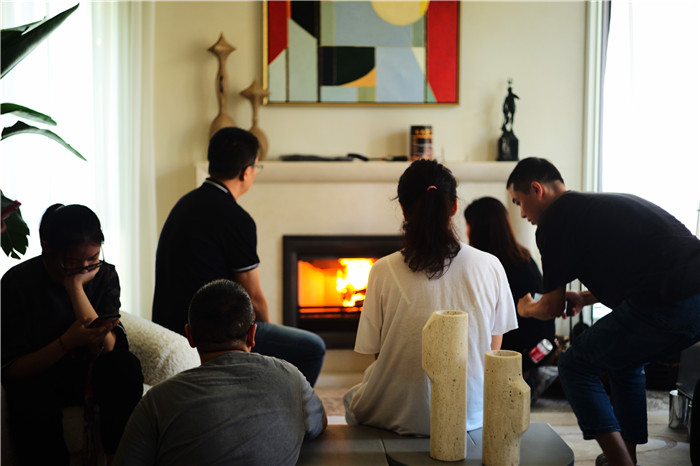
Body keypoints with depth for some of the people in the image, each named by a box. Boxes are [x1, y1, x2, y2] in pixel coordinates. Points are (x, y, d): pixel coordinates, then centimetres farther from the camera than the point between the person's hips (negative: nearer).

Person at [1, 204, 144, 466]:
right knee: (33, 405, -36)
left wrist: (76, 287, -22)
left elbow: (107, 347, -17)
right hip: (37, 380, -3)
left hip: (89, 377, 3)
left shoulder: (104, 275, -4)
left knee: (126, 365, -28)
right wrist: (66, 342, -30)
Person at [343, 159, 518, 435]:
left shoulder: (383, 271, -14)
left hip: (402, 415, -2)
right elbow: (493, 351, 2)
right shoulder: (489, 267, -8)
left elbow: (377, 353, -3)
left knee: (353, 398, 32)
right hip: (471, 415, 3)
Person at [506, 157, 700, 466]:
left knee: (574, 367, 8)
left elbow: (553, 308, 8)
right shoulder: (608, 202, 27)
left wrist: (526, 308, 30)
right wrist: (586, 298, 41)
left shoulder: (553, 220, 2)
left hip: (666, 307, -9)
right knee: (624, 361, 31)